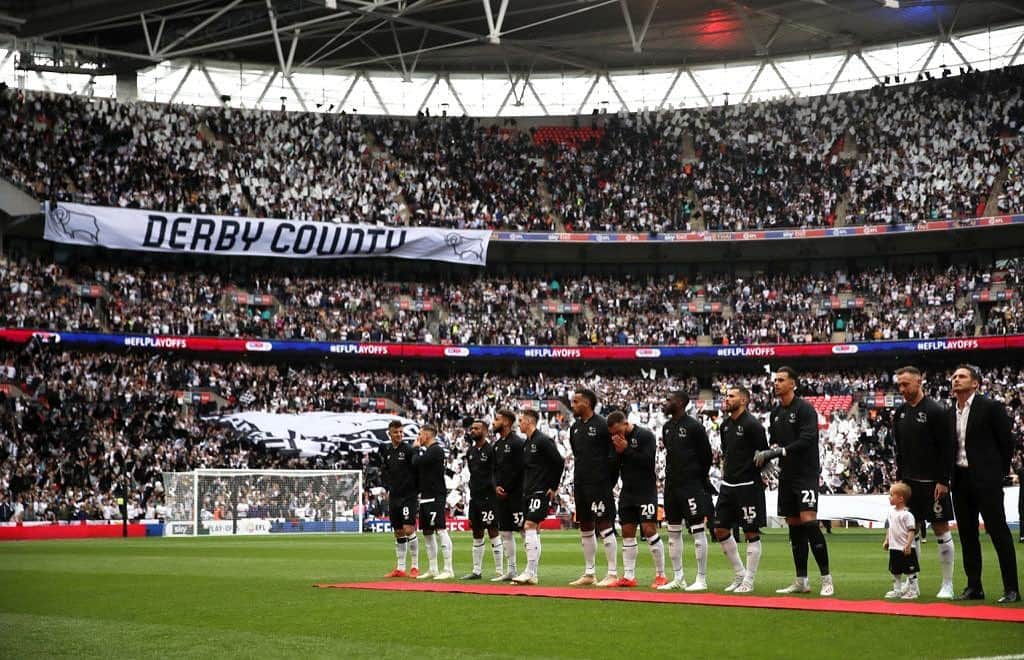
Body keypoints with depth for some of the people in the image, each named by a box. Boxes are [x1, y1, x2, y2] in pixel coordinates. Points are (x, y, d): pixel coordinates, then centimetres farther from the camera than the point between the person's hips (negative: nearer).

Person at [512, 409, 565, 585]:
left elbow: (559, 462, -15)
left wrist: (554, 487, -12)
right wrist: (525, 488, 14)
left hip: (541, 492, -9)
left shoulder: (543, 441, -11)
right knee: (533, 531, 8)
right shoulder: (527, 443, 16)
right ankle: (533, 574, 10)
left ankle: (530, 573, -16)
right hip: (528, 492, 9)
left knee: (530, 526, -15)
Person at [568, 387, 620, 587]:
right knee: (585, 529, 12)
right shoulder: (575, 427, 14)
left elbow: (614, 456, -9)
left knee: (604, 526, -8)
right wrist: (577, 482, 16)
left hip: (599, 485, -8)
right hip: (581, 484, 8)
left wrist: (608, 482, -8)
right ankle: (589, 573, 20)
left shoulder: (602, 425, -10)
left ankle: (613, 574, -5)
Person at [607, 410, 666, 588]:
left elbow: (648, 462, -20)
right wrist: (617, 452, -9)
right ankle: (629, 576, 12)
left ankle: (661, 575, -3)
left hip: (646, 490, -6)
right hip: (627, 491, 7)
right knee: (627, 532, 6)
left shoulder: (645, 436, -10)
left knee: (649, 530, -11)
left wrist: (626, 450, -19)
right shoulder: (617, 440, 8)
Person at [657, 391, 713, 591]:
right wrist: (672, 476, 13)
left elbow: (706, 455, -6)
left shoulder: (693, 426, -10)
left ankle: (702, 580, -3)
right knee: (673, 532, 10)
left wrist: (700, 479, 1)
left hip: (692, 485, -8)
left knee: (697, 531, -5)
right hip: (672, 484, 8)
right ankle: (678, 578, 17)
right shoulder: (667, 427, 13)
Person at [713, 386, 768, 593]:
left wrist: (760, 477, -7)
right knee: (720, 530, 8)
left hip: (748, 485, -8)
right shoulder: (725, 425, 12)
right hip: (728, 485, 9)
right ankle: (739, 574, 20)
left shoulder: (752, 425, -12)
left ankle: (749, 581, 5)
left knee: (751, 533, -2)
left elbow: (764, 454, -10)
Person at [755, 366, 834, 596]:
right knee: (794, 526, 8)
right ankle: (801, 581, 12)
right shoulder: (776, 413, 15)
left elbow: (807, 439, -19)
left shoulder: (804, 408, -8)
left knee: (808, 521, -16)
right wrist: (764, 454, -2)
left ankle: (826, 579, -10)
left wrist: (780, 450, -23)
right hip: (786, 476, 7)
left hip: (806, 474, -7)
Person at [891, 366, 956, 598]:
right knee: (911, 531, 7)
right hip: (909, 482, 6)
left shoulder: (936, 411, -10)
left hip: (933, 483, -6)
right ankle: (912, 583, 14)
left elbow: (947, 448, -12)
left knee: (941, 530, -1)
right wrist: (899, 479, 9)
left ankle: (947, 585, 5)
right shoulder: (900, 413, 9)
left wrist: (943, 481, -16)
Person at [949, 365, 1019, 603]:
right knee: (967, 534, 8)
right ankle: (974, 587, 14)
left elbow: (1006, 441, -3)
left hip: (985, 479, -6)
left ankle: (1012, 589, -4)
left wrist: (1001, 472, -1)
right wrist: (948, 477, 8)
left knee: (999, 532, -6)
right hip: (960, 480, 6)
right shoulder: (950, 414, 12)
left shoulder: (990, 407, -4)